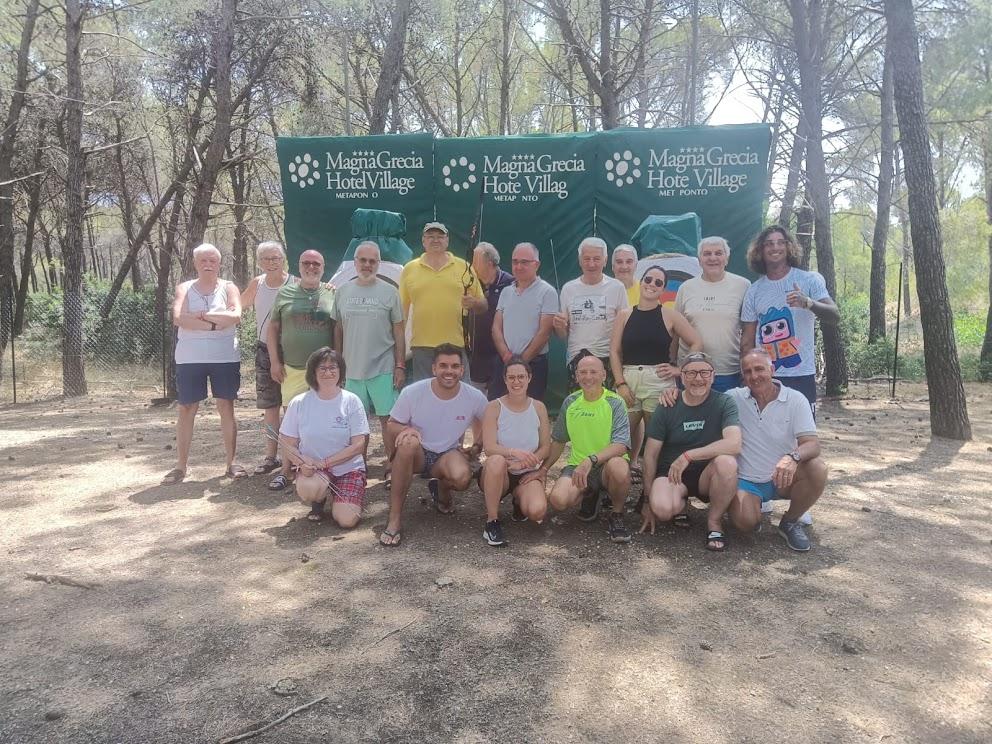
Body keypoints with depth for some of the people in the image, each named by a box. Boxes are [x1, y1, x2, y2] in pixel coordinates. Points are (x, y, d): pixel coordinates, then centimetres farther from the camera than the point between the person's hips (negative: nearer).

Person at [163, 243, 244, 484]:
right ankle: (181, 465, 11)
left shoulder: (228, 287, 5)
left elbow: (235, 316, -13)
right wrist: (214, 324, -16)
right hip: (190, 358, 0)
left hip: (225, 357, 0)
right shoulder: (184, 288, 6)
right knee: (186, 410, 3)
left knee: (226, 408, 3)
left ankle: (230, 462, 12)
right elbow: (178, 319, -12)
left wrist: (200, 315, -15)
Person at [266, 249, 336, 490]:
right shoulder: (285, 294, 7)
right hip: (292, 369, 1)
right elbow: (273, 328, 9)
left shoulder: (332, 294, 5)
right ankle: (285, 471, 11)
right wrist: (274, 362, 2)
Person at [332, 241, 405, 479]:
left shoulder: (389, 292, 0)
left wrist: (400, 366, -5)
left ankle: (393, 466, 10)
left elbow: (399, 331, 0)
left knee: (388, 418, -1)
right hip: (352, 369, 3)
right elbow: (338, 330, 14)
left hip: (384, 369, -3)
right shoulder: (343, 292, 8)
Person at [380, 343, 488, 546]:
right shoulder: (412, 392, -15)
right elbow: (391, 427, -5)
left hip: (448, 455, 1)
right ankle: (394, 520, -30)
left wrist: (477, 446, 2)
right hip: (415, 455, -1)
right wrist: (405, 430, -27)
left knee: (462, 477, -35)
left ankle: (441, 491, 8)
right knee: (408, 442, -38)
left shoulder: (475, 398, -10)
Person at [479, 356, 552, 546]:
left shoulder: (538, 408, 0)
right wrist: (514, 452, -38)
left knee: (537, 511, -28)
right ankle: (491, 522, -21)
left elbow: (546, 447, -1)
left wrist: (523, 463, -20)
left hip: (527, 475, 2)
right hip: (498, 474, -2)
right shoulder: (494, 407, -8)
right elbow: (489, 448, -19)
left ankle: (519, 501, 12)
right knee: (496, 460, -38)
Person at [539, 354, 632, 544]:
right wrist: (543, 469, 11)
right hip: (577, 465, 3)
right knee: (558, 499, -27)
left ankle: (617, 516, -8)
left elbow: (621, 446, -20)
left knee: (619, 466, -40)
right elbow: (558, 441, 17)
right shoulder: (570, 402, 6)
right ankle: (590, 495, 12)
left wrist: (591, 460, -33)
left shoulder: (615, 403, -8)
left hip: (607, 465, -3)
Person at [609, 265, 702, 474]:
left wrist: (681, 369, -3)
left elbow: (697, 343, 5)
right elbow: (614, 351, 5)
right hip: (628, 380, 2)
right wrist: (620, 383, -5)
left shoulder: (670, 315, 4)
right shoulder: (625, 315, 9)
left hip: (659, 381, -2)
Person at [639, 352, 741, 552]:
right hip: (671, 474, 0)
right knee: (662, 509, -32)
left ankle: (714, 522, -8)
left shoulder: (723, 403, -8)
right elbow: (650, 455, -2)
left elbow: (734, 444, -26)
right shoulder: (666, 408, -5)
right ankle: (681, 504, 9)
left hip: (707, 474, 0)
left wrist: (688, 456, -31)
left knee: (727, 462, -34)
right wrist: (647, 500, -3)